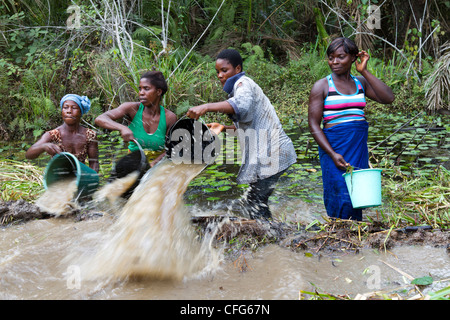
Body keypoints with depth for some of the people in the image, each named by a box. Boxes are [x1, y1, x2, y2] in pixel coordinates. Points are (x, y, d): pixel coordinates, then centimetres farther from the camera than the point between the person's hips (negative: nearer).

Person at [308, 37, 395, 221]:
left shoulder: (360, 82, 11)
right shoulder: (322, 86, -1)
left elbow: (388, 98, -3)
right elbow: (313, 124, -5)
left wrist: (364, 71, -4)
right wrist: (332, 154, -16)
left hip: (359, 147, 4)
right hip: (334, 147, -4)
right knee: (342, 197, -10)